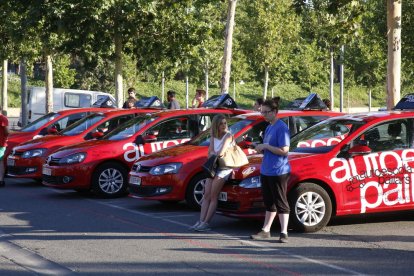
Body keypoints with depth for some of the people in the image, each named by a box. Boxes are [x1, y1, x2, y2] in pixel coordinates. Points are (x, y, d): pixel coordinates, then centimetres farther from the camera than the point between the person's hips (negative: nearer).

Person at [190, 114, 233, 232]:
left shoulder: (228, 136, -9)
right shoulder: (213, 136, 14)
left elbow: (221, 153, -18)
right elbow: (210, 152, 11)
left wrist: (214, 153, 1)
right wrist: (216, 154, -9)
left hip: (224, 168, -7)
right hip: (214, 167, 7)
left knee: (213, 196, -11)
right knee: (206, 195, -1)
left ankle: (206, 223, -12)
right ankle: (201, 221, -4)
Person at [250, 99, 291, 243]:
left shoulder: (281, 127, -14)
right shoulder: (269, 128, 14)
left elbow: (284, 150, -20)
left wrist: (266, 146, -16)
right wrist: (261, 148, 3)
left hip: (279, 171, -9)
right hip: (266, 170, 9)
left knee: (281, 203, -4)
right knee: (269, 203, 15)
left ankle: (284, 233, 0)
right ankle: (265, 231, 22)